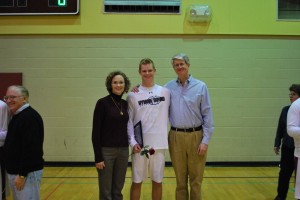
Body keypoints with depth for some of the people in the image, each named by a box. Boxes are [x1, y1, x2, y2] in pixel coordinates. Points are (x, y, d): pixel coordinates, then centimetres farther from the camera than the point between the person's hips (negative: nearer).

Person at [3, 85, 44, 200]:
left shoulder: (30, 117, -18)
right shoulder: (17, 116, 14)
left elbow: (30, 149, -24)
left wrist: (22, 175, -23)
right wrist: (15, 173, 16)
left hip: (27, 173, -10)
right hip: (14, 171, 10)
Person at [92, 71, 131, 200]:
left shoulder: (125, 104, 7)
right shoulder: (102, 103, -9)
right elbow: (96, 132, -11)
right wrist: (98, 157, -13)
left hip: (123, 151, 5)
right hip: (106, 151, -5)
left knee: (118, 189, 14)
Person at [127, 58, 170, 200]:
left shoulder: (165, 92, 4)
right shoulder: (133, 95, 0)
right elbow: (129, 120, -2)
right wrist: (132, 142, -10)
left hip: (159, 144, 1)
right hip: (140, 144, -1)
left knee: (157, 181, 11)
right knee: (137, 182, 8)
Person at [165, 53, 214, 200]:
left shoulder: (200, 86, -2)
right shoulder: (168, 87, 5)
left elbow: (207, 115, -2)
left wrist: (205, 140, -8)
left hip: (196, 136, -2)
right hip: (175, 137, 2)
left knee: (196, 179, 6)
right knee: (180, 179, 12)